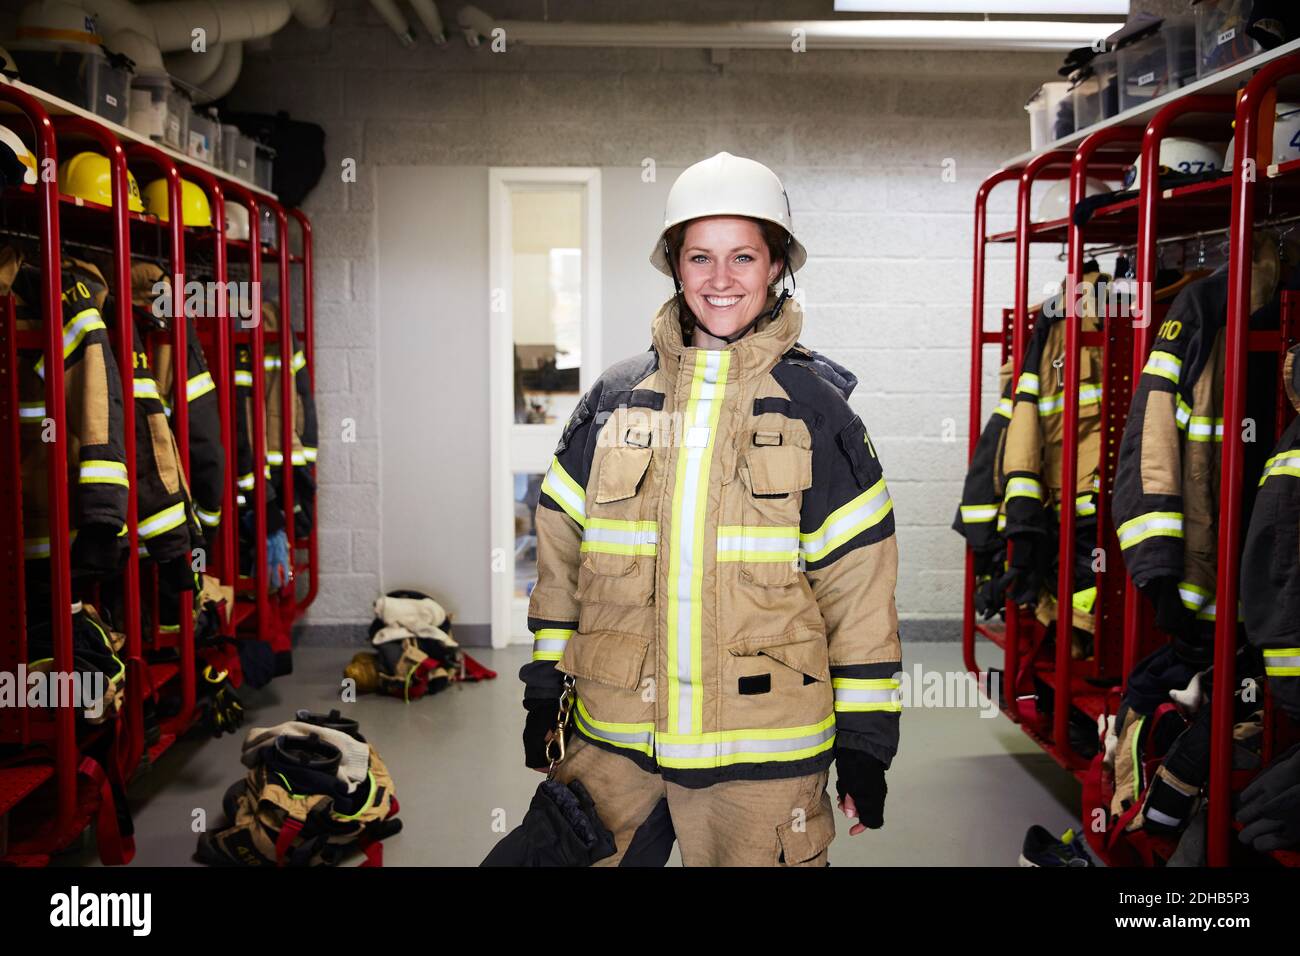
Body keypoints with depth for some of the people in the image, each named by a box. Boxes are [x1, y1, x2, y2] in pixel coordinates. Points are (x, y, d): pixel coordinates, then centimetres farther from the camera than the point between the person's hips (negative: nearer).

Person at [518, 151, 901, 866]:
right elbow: (560, 557, 10)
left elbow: (859, 585, 0)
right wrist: (543, 694, 10)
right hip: (611, 745, 2)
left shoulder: (817, 410, -1)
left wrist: (865, 741, -1)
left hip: (763, 753, -2)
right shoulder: (612, 401, 4)